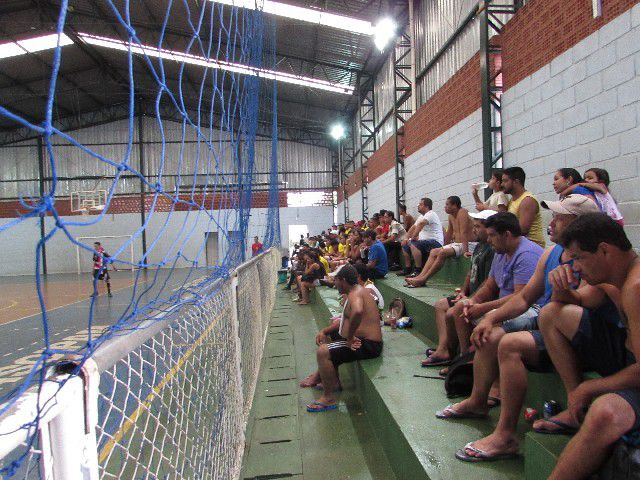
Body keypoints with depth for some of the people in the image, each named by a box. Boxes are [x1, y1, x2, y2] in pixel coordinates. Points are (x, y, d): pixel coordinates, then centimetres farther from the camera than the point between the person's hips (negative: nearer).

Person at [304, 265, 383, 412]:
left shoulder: (355, 294, -20)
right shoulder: (357, 291, 13)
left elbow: (357, 312, -45)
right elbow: (345, 320, 21)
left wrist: (349, 336, -31)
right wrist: (324, 331, 11)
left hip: (367, 345, -11)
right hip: (362, 339, 11)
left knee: (323, 352, -22)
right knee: (326, 337, 27)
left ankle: (329, 398, -11)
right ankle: (320, 375, 35)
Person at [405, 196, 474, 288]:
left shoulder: (462, 213, -16)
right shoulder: (451, 216, 12)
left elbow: (463, 233, -26)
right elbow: (449, 233, 20)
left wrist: (465, 251, -33)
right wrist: (444, 246, 25)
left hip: (468, 245, -10)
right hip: (456, 244, 10)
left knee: (442, 253, -27)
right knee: (433, 252, 0)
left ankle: (423, 279, -26)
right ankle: (420, 276, -11)